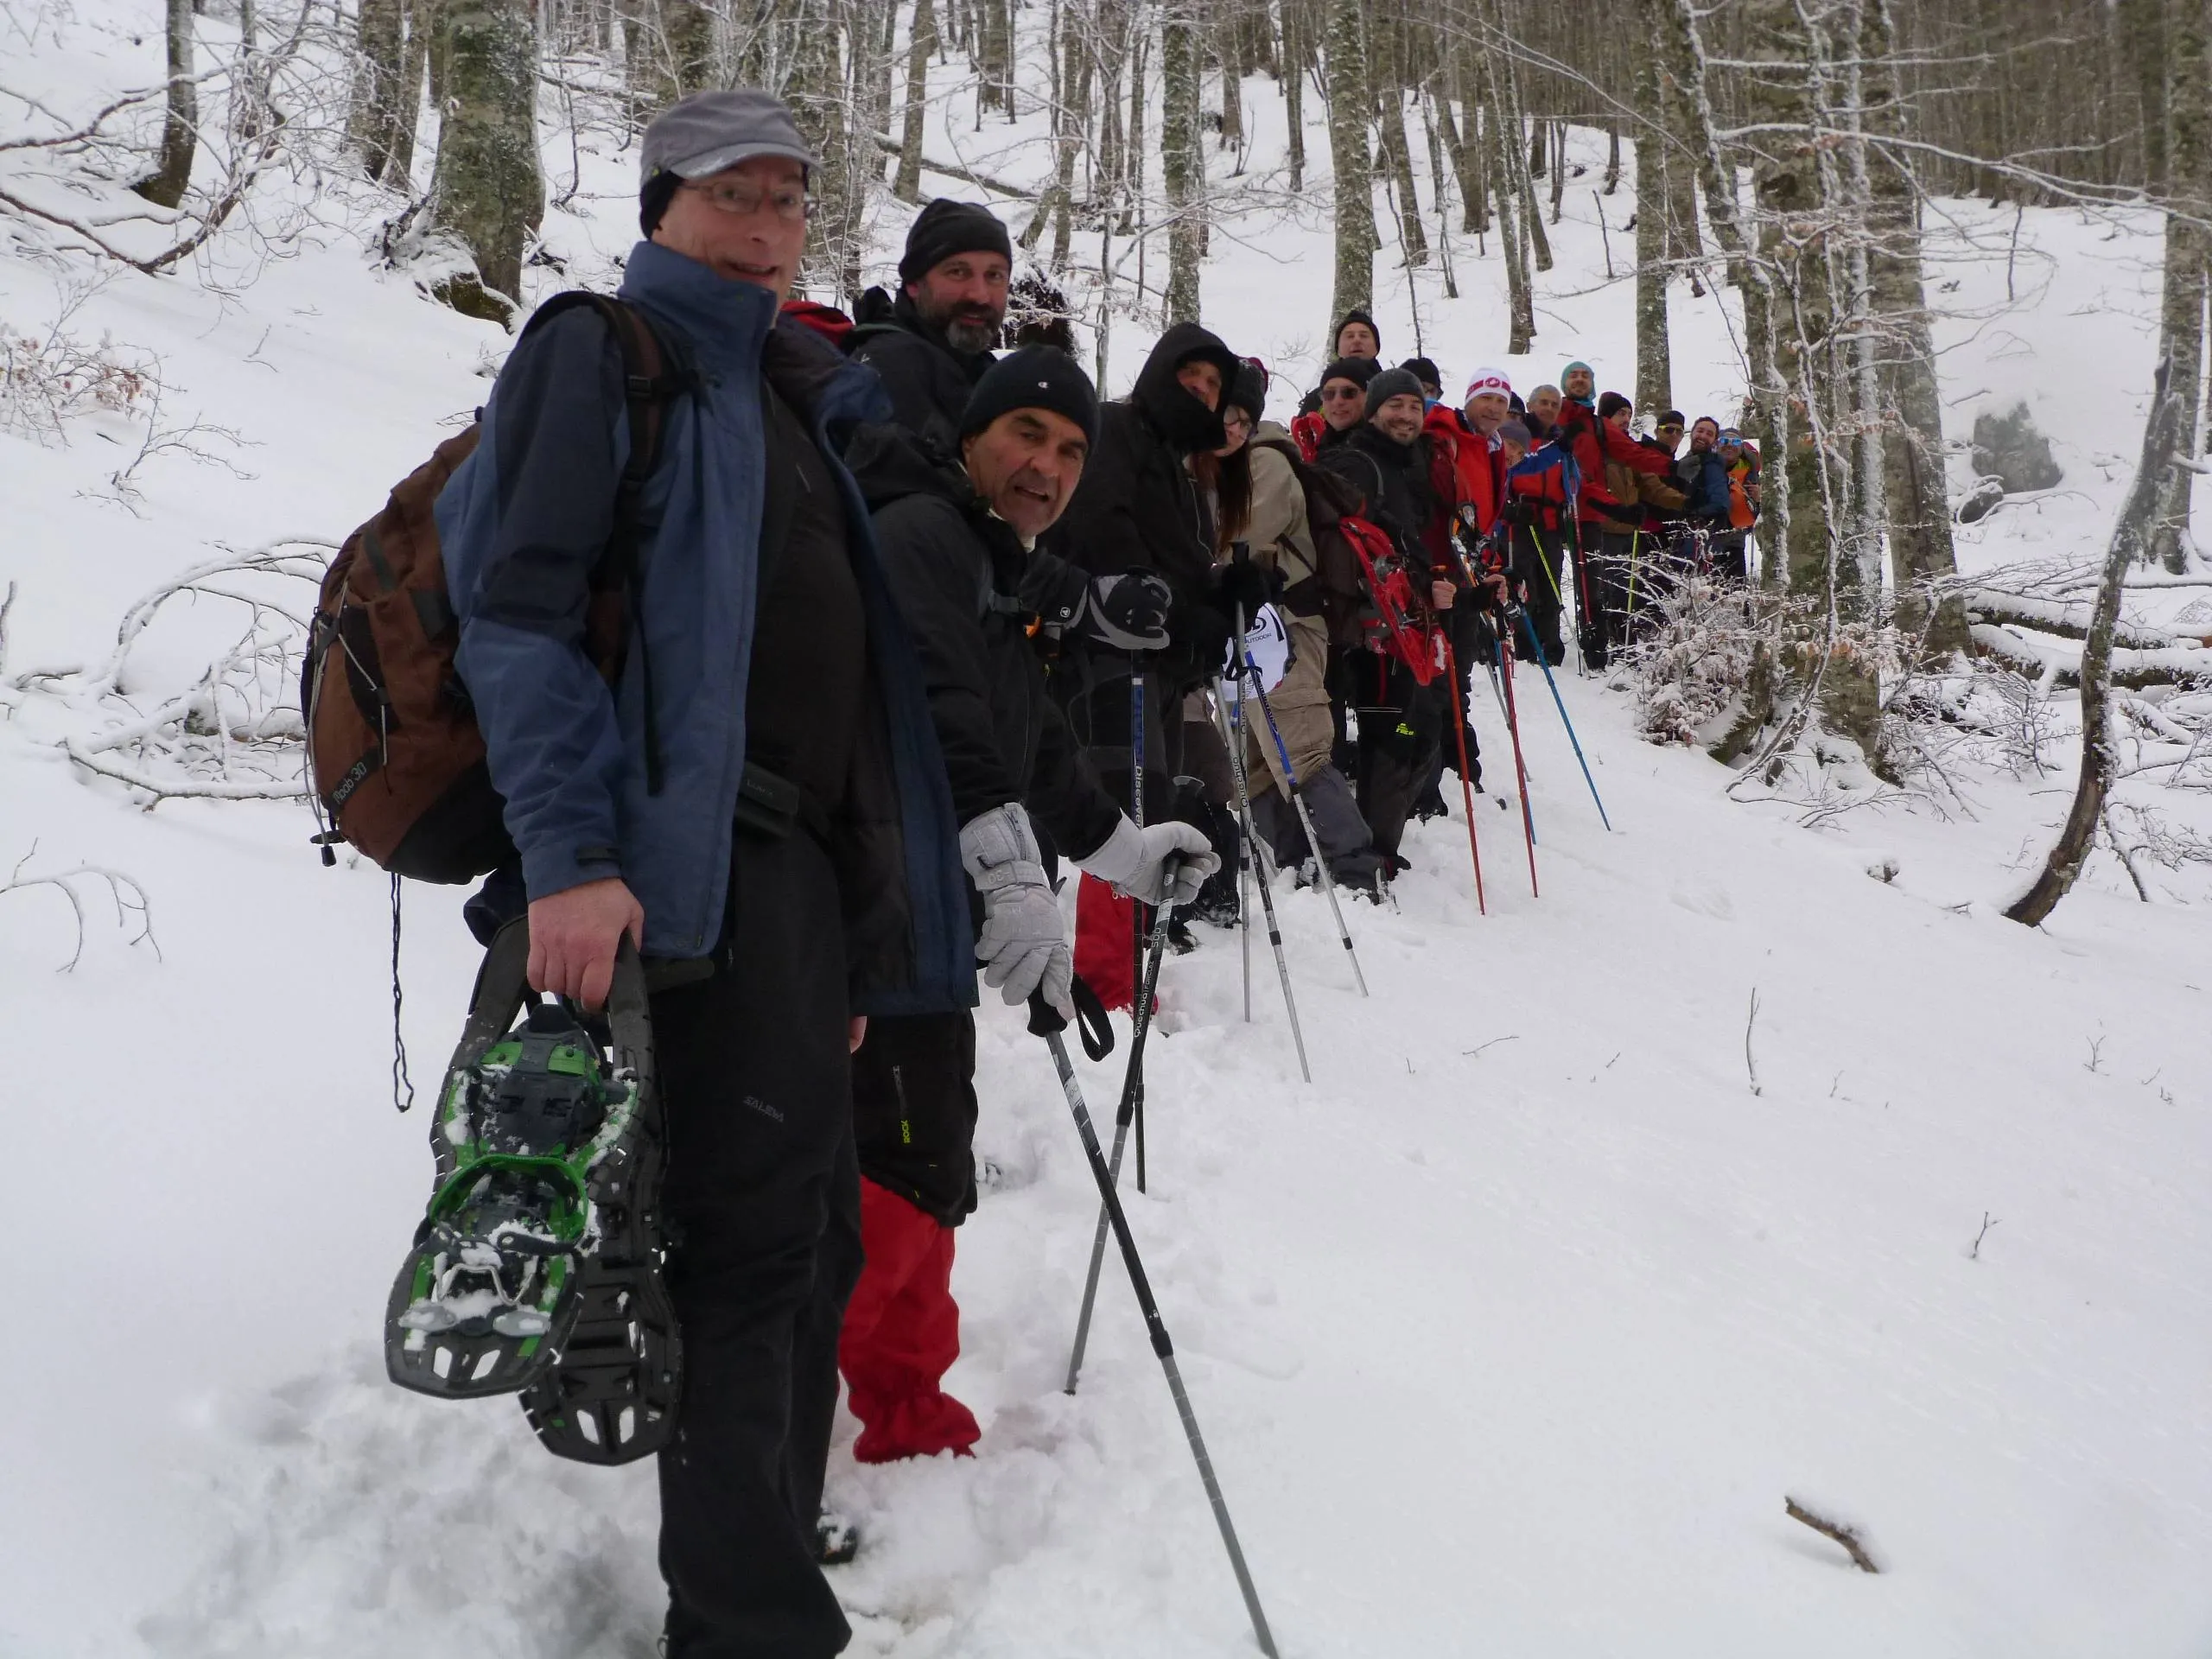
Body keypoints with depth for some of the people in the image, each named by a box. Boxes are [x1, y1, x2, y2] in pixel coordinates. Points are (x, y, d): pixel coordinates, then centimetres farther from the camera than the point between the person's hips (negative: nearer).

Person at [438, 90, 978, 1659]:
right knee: (757, 1234, -14)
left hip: (812, 850, 9)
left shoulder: (800, 388, 26)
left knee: (812, 1239, 12)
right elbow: (518, 604, -11)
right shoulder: (601, 353, 1)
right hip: (701, 849, -9)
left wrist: (860, 931, 23)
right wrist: (567, 854, -23)